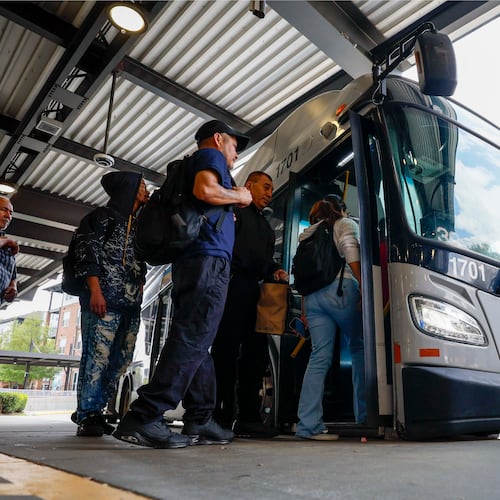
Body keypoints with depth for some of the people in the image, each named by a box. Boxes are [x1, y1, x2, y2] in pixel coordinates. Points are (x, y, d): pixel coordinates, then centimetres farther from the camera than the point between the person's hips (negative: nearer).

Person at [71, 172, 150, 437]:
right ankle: (87, 416, -1)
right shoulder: (103, 215, 4)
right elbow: (87, 251, -6)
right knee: (97, 356, -10)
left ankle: (93, 411, 14)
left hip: (131, 303, 7)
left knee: (121, 361, 4)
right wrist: (95, 290, -16)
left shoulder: (139, 224, 25)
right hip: (104, 299, -7)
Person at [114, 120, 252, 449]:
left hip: (191, 261, 10)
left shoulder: (196, 164, 33)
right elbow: (205, 189, -15)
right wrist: (240, 197, 2)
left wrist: (232, 209, 30)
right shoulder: (210, 155, 7)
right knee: (193, 340, -16)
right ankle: (144, 417, -19)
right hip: (208, 258, -10)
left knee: (196, 342, 5)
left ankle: (200, 421, 7)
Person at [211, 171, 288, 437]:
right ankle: (222, 416, -4)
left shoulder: (266, 227, 30)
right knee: (226, 350, -8)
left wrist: (275, 271, 7)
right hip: (233, 284, -8)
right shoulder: (233, 211, 6)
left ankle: (248, 416, 10)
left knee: (256, 352, 4)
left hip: (255, 290, 8)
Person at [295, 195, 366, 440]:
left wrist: (305, 309, 21)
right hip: (340, 289, -5)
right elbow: (351, 251, -6)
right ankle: (364, 415, 8)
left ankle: (308, 425, -3)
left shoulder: (308, 233, 28)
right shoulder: (347, 224, 14)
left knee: (319, 356, 2)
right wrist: (363, 285, -10)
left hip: (312, 294, 5)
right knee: (360, 347, 8)